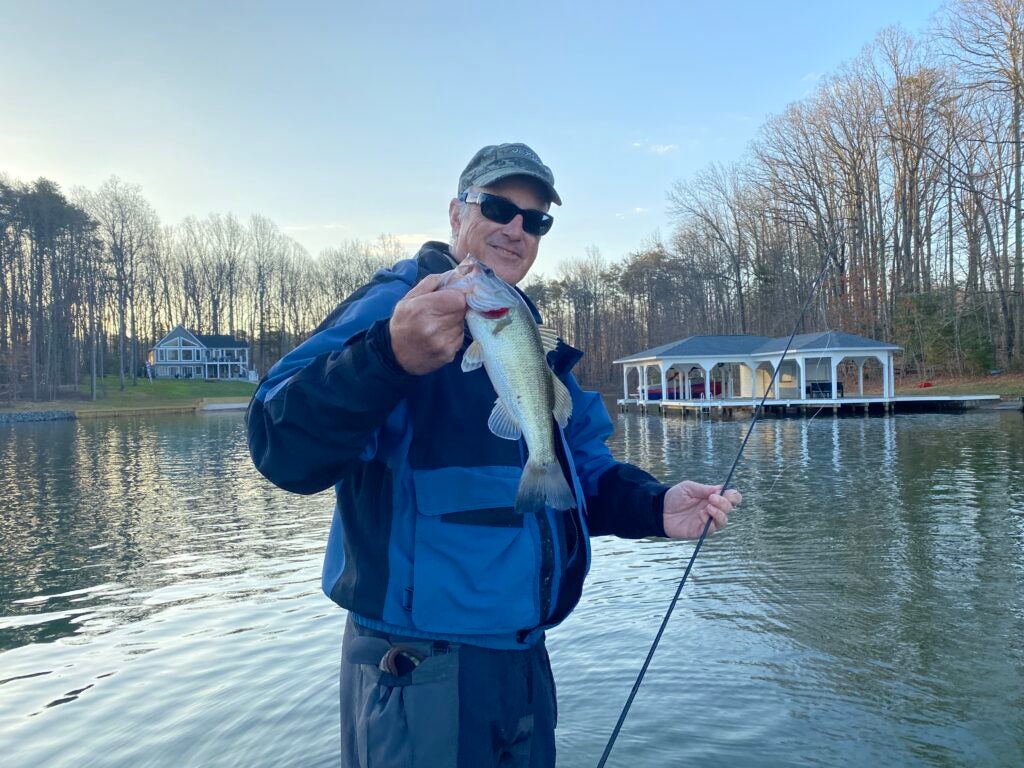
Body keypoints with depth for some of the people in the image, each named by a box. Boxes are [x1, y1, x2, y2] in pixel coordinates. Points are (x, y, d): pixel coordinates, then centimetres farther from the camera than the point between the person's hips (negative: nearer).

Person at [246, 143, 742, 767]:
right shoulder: (397, 304, -12)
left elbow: (579, 472, 15)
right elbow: (282, 447, -26)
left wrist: (655, 506, -4)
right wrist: (390, 357, -42)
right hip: (421, 669, -8)